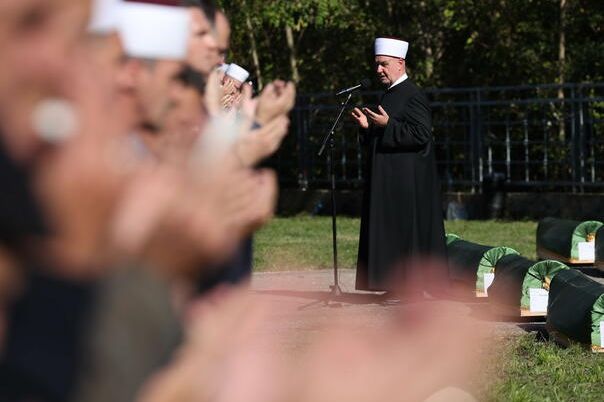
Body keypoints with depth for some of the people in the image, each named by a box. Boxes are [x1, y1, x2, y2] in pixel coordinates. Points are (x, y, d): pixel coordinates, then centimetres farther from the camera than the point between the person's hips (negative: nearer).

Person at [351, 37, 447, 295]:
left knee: (407, 231, -8)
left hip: (408, 180, -10)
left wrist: (387, 125, -24)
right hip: (388, 180, 10)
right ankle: (396, 285, 11)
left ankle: (414, 284, -6)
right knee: (389, 232, 8)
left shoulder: (413, 96, -12)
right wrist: (367, 126, 3)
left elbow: (422, 135, -20)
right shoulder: (390, 95, 16)